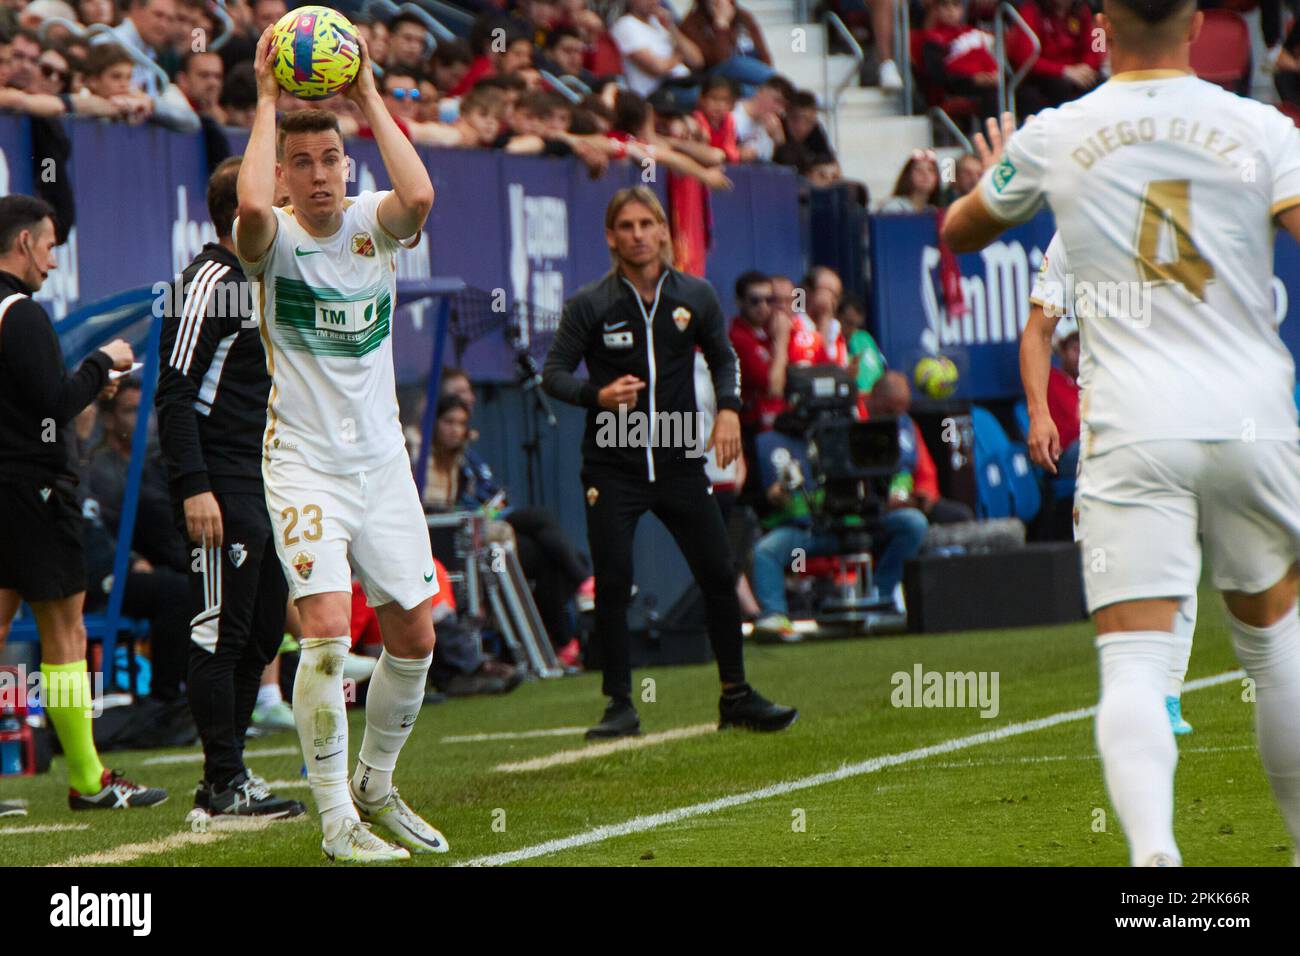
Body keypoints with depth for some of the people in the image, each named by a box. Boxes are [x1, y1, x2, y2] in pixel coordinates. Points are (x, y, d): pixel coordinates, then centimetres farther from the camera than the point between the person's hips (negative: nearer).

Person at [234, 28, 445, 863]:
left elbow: (418, 196, -23)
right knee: (328, 629, -18)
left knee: (414, 636, 7)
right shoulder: (274, 238, -8)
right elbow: (251, 206, -33)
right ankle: (336, 818, -10)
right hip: (304, 462, -4)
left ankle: (375, 786, 28)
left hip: (382, 458, 4)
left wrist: (370, 98, -17)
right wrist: (268, 102, -22)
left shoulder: (371, 226, 1)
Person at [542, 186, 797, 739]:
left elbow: (723, 357, 18)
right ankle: (620, 706, 4)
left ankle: (736, 697, 11)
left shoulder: (695, 297, 3)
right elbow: (553, 373, -2)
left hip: (679, 461, 2)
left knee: (718, 576, 0)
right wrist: (598, 396, -21)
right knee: (612, 584, -7)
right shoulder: (590, 305, -5)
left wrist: (728, 408, 0)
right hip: (612, 468, -2)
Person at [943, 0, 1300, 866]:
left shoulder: (1053, 138, 7)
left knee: (1133, 664, -7)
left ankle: (1152, 844, -31)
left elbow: (960, 233, 25)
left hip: (1130, 431, -1)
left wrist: (995, 177, 46)